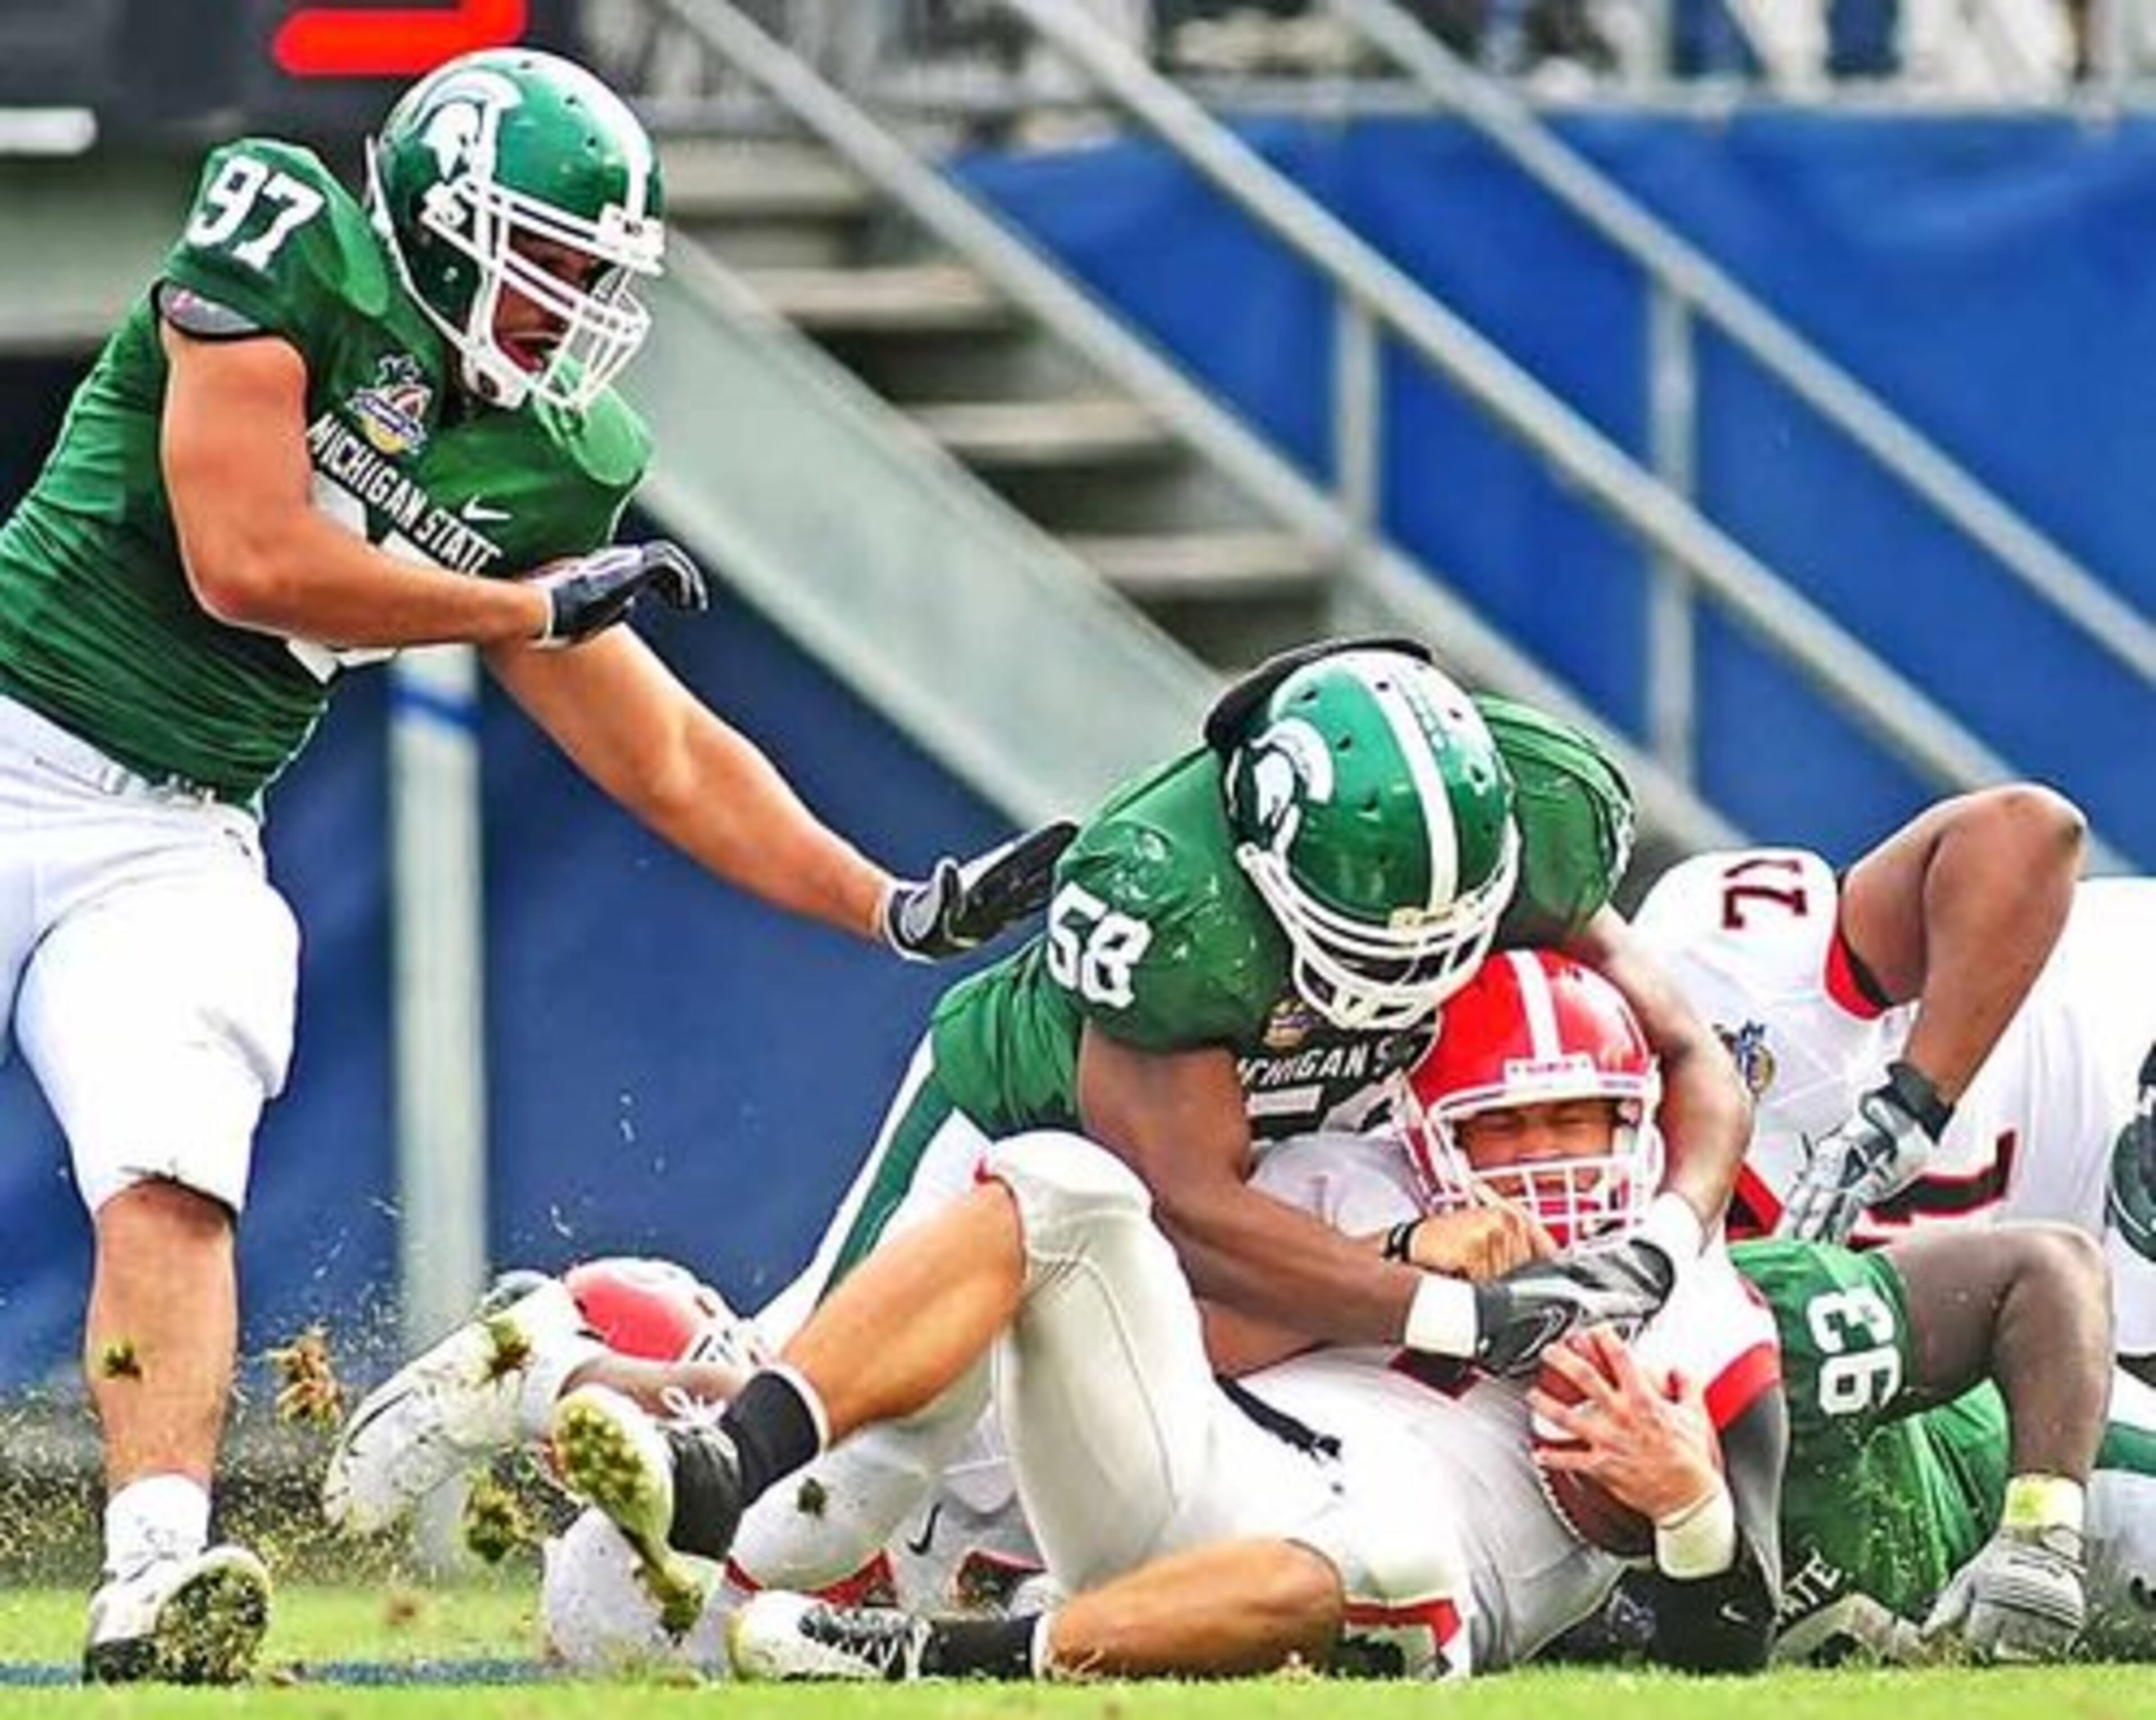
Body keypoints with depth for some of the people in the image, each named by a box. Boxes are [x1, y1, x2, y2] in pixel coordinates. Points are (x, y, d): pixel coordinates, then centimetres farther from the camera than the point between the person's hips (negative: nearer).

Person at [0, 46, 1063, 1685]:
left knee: (171, 1191, -16)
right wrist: (540, 606, -3)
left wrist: (902, 909, 8)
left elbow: (668, 758, 14)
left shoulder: (546, 467, 9)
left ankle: (156, 1586, -28)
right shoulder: (286, 245, -9)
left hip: (174, 840, 4)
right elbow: (242, 557, -16)